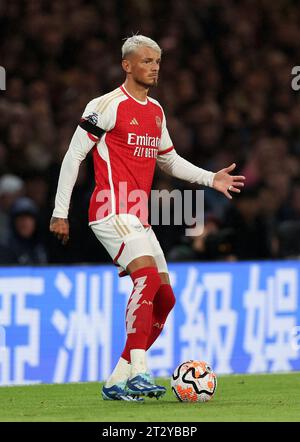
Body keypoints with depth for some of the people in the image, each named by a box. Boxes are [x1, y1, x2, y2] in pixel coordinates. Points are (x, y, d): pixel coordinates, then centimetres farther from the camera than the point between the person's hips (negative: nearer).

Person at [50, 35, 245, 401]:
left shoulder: (156, 111, 17)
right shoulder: (108, 106, -7)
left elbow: (169, 160, 29)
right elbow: (73, 155, -6)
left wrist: (211, 179, 15)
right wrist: (60, 213, -8)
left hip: (138, 216, 9)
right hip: (112, 210, -9)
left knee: (164, 298, 5)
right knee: (148, 275, -27)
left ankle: (118, 381, 10)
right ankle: (138, 372, -32)